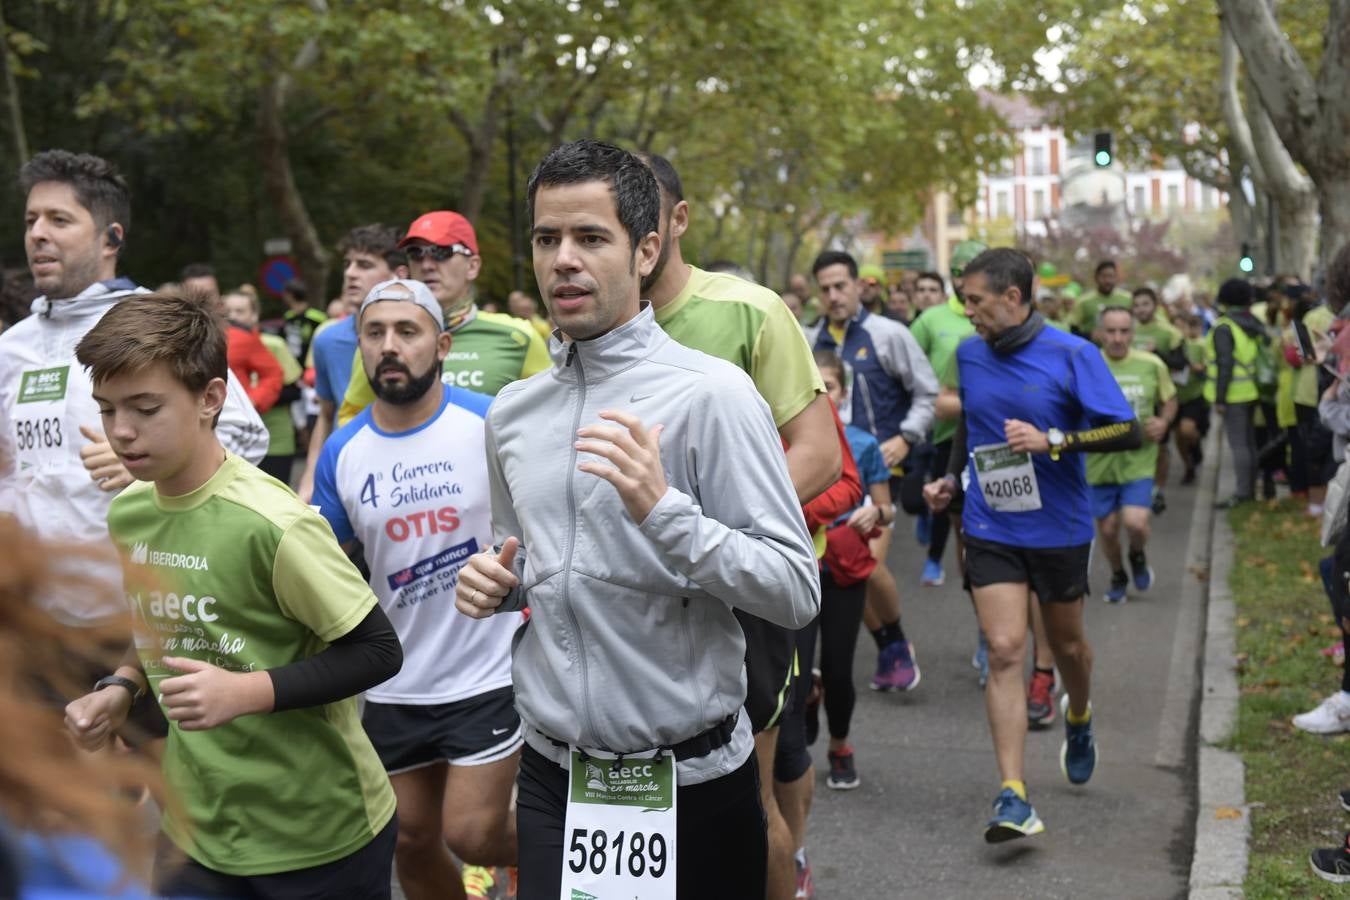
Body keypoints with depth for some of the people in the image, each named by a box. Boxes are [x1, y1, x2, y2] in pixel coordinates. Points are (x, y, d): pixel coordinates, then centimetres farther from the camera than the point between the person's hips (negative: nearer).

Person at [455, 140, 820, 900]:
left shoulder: (711, 394, -13)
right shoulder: (511, 412, 5)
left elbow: (797, 592, -17)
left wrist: (662, 510, -29)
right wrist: (497, 585, 0)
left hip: (690, 786, -4)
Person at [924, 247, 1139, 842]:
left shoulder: (1072, 356, -11)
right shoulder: (968, 355, 3)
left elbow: (1127, 432, -14)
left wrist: (1053, 441, -24)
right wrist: (951, 479, 11)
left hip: (1060, 527, -2)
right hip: (990, 530, 2)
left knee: (1066, 644, 17)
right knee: (1004, 650, -11)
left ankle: (1079, 718, 52)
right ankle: (1013, 798, -12)